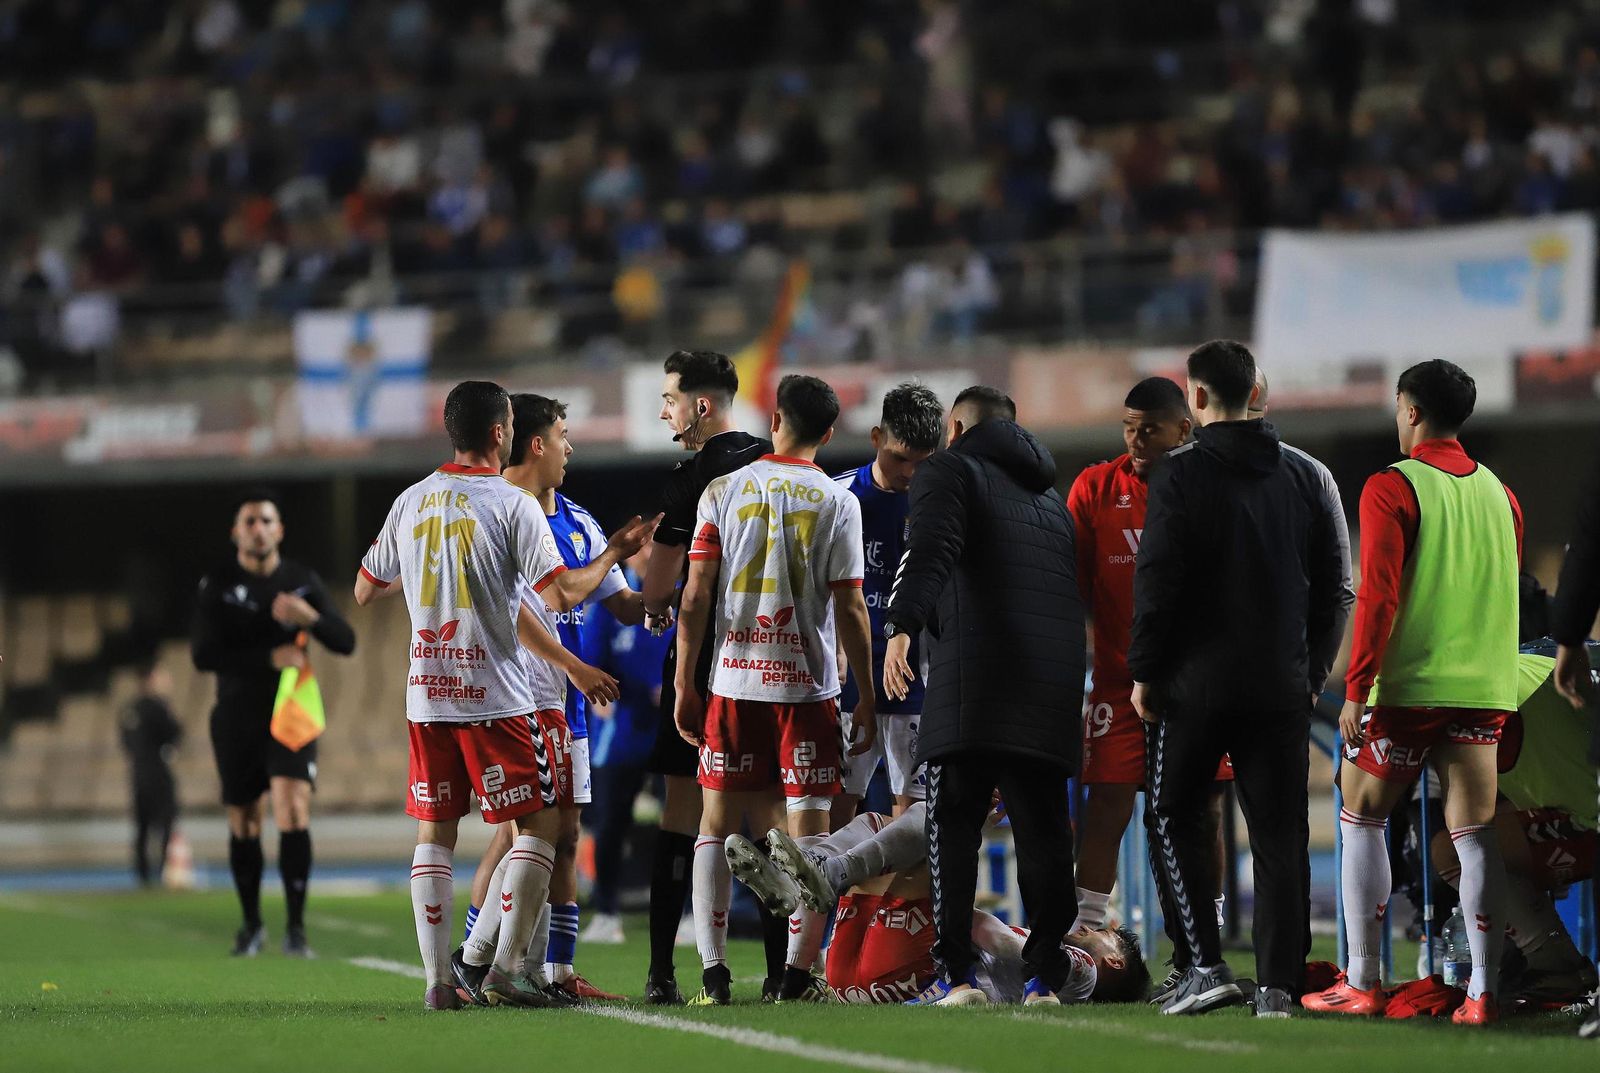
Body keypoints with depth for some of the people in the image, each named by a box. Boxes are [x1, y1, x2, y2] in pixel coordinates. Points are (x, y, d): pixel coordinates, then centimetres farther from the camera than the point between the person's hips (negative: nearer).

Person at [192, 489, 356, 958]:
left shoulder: (302, 581, 4)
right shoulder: (217, 585, -1)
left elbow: (346, 642, 0)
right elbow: (204, 654, -10)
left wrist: (309, 616, -21)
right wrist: (270, 658, -18)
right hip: (237, 716, 1)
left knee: (293, 810, -18)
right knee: (243, 824, 6)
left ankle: (296, 928, -17)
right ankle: (251, 924, 24)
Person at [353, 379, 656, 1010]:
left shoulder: (411, 502, 7)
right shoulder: (513, 504, -9)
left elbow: (365, 591, 17)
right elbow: (561, 595, -14)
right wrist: (614, 553, 1)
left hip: (426, 696, 5)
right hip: (496, 696, -5)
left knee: (434, 832, 9)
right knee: (541, 823, 4)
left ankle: (437, 979, 3)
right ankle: (506, 970, -4)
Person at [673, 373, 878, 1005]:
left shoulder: (723, 491, 3)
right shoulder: (837, 502, -2)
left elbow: (694, 598, 0)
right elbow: (850, 610, -4)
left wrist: (684, 684, 7)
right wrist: (866, 699, 3)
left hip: (734, 684, 2)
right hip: (809, 687, -2)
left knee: (719, 823, 9)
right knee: (807, 830, 2)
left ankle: (713, 972, 2)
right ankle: (796, 976, -4)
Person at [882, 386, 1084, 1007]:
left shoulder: (950, 470, 10)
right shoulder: (1050, 495, 30)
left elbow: (931, 551, -10)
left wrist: (902, 626, -23)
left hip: (975, 675, -5)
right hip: (1057, 678, 6)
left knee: (953, 823, -3)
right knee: (1043, 828, 6)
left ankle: (956, 975, -11)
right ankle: (1047, 978, 2)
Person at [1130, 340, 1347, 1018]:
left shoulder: (1180, 475, -8)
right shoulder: (1305, 477, 7)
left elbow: (1157, 583, -11)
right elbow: (1332, 584, 10)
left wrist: (1144, 673, -2)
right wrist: (1314, 669, 18)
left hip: (1198, 681, -4)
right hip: (1282, 685, 4)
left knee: (1177, 815, 10)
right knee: (1280, 833, 6)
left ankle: (1207, 966, -2)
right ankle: (1278, 983, 2)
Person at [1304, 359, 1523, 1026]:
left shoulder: (1392, 489, -8)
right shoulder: (1499, 495, 10)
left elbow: (1378, 596, -14)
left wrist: (1356, 690, -11)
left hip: (1407, 688, -5)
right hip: (1484, 688, 5)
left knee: (1362, 820, 8)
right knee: (1475, 834, 3)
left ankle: (1362, 984, 5)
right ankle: (1483, 992, -3)